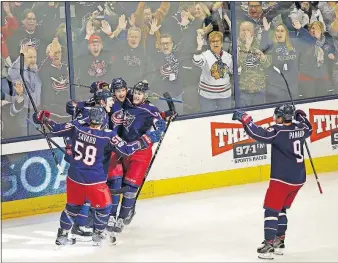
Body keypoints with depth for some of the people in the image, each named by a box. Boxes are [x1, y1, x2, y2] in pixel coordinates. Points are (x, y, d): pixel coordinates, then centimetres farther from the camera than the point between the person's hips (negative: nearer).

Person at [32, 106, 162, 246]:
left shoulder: (76, 126, -8)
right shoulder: (107, 135, -17)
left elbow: (56, 129, 0)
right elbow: (125, 150, -13)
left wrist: (44, 119, 17)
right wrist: (144, 141, -4)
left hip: (74, 177, 5)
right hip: (94, 180, -5)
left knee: (73, 205, 25)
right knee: (104, 206, 20)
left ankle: (62, 235, 31)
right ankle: (98, 234, 30)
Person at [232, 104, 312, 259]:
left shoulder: (278, 131, -17)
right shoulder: (300, 128, 4)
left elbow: (258, 134, -26)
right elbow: (308, 130, 28)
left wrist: (245, 119, -18)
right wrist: (301, 117, 42)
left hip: (281, 179, -8)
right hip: (298, 179, 8)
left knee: (272, 210, -1)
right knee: (281, 209, 21)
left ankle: (268, 245, -6)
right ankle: (279, 241, 24)